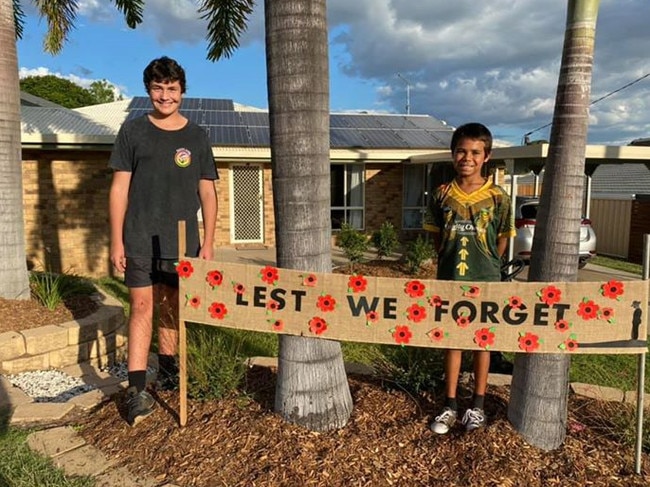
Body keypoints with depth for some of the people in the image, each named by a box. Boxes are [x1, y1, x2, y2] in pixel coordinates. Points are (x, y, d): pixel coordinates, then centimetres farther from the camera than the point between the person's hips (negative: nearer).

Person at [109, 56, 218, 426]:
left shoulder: (197, 137, 7)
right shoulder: (133, 131, 4)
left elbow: (207, 192, 7)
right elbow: (120, 188, 2)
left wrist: (208, 243, 2)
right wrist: (116, 240, -3)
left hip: (182, 242, 2)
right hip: (140, 241, -2)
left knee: (172, 308, 12)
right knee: (142, 307, -5)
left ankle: (168, 372, 31)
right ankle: (137, 390, -1)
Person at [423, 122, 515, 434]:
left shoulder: (497, 198, -6)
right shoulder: (443, 195, -1)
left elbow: (502, 241, 3)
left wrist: (485, 267, 4)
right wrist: (451, 263, 4)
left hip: (485, 282, -1)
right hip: (449, 280, 2)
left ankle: (477, 405, 26)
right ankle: (450, 405, 22)